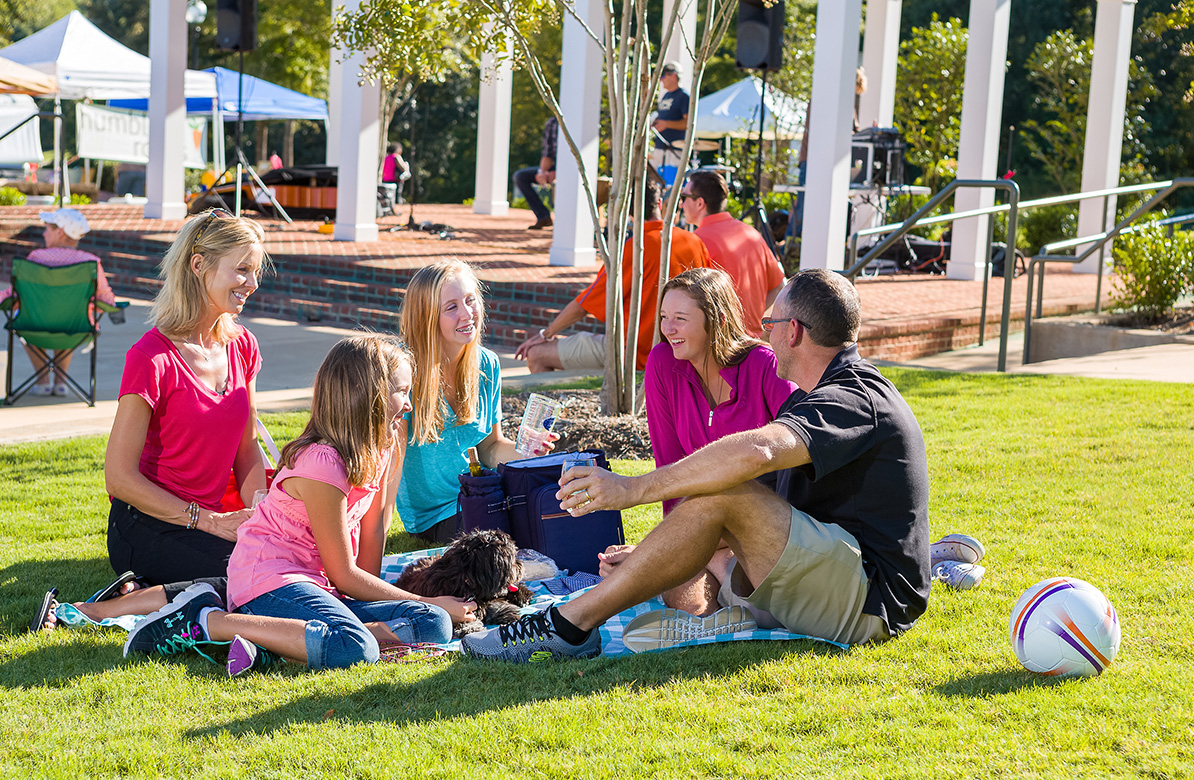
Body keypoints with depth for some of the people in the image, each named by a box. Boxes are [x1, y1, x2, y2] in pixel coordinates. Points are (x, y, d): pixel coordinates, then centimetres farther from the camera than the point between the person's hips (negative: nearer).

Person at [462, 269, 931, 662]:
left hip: (873, 601, -11)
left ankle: (571, 624, -22)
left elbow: (753, 453, -34)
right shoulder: (853, 390, 21)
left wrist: (632, 489, -28)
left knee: (724, 492, -24)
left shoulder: (855, 398, -14)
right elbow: (773, 516, 21)